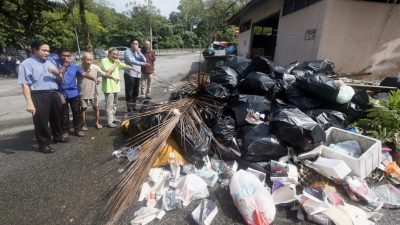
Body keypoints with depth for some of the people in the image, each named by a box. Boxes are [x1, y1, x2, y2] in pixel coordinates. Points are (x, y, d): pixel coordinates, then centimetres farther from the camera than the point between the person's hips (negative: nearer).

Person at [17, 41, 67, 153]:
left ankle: (58, 136, 39)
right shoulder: (27, 63, -4)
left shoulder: (50, 63, 17)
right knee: (41, 120, 2)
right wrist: (29, 102, -19)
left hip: (54, 95, 7)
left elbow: (60, 80, 19)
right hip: (39, 96, -7)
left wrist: (56, 73, -5)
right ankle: (44, 144, 17)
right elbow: (25, 84, -11)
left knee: (56, 117, 19)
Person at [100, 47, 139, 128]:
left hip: (116, 86, 8)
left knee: (114, 103, 17)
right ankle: (109, 122, 0)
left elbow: (125, 66, 17)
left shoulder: (116, 61, 11)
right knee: (109, 105, -5)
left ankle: (113, 118, 30)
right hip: (108, 87, -8)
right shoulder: (104, 61, -11)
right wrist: (115, 64, -13)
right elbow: (108, 72, -21)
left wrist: (134, 69, 19)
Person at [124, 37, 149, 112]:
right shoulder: (127, 52, -5)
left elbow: (144, 60, -1)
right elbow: (131, 61, -21)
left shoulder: (138, 52, 13)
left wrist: (139, 52, -10)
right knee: (129, 92, -2)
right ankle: (129, 108, 6)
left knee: (136, 92, 11)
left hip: (138, 75, 6)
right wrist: (142, 64, -29)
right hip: (129, 74, -6)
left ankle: (134, 106, 23)